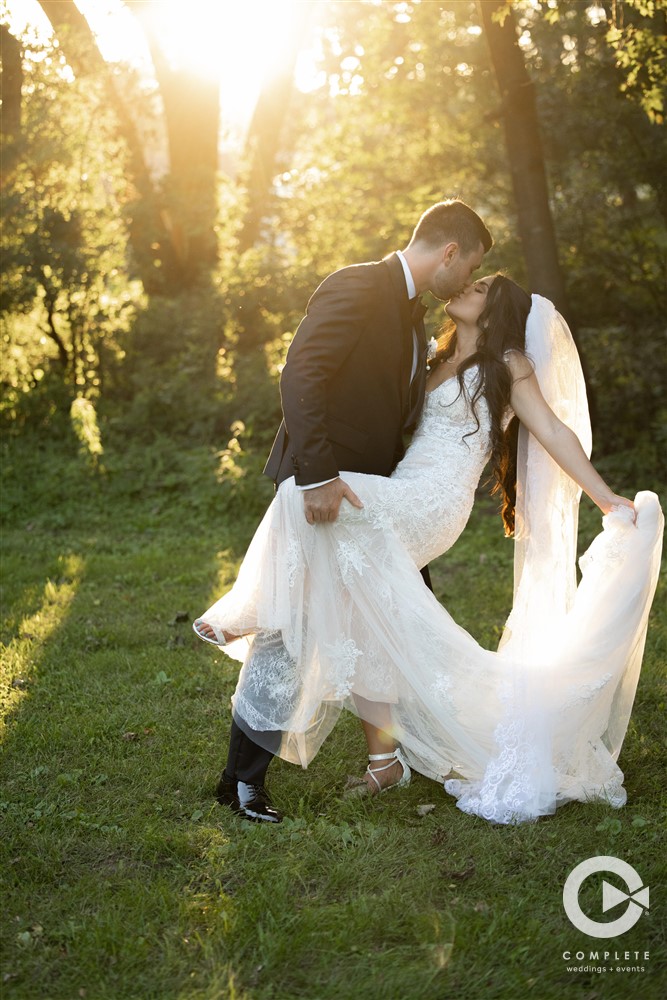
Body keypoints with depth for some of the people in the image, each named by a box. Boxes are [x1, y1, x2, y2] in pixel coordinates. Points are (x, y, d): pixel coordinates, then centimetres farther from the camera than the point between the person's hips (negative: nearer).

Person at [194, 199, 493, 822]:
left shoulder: (412, 313, 14)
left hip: (374, 491, 9)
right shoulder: (357, 288, -16)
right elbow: (300, 376, -27)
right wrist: (318, 476, -31)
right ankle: (242, 779, 6)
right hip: (320, 488, -9)